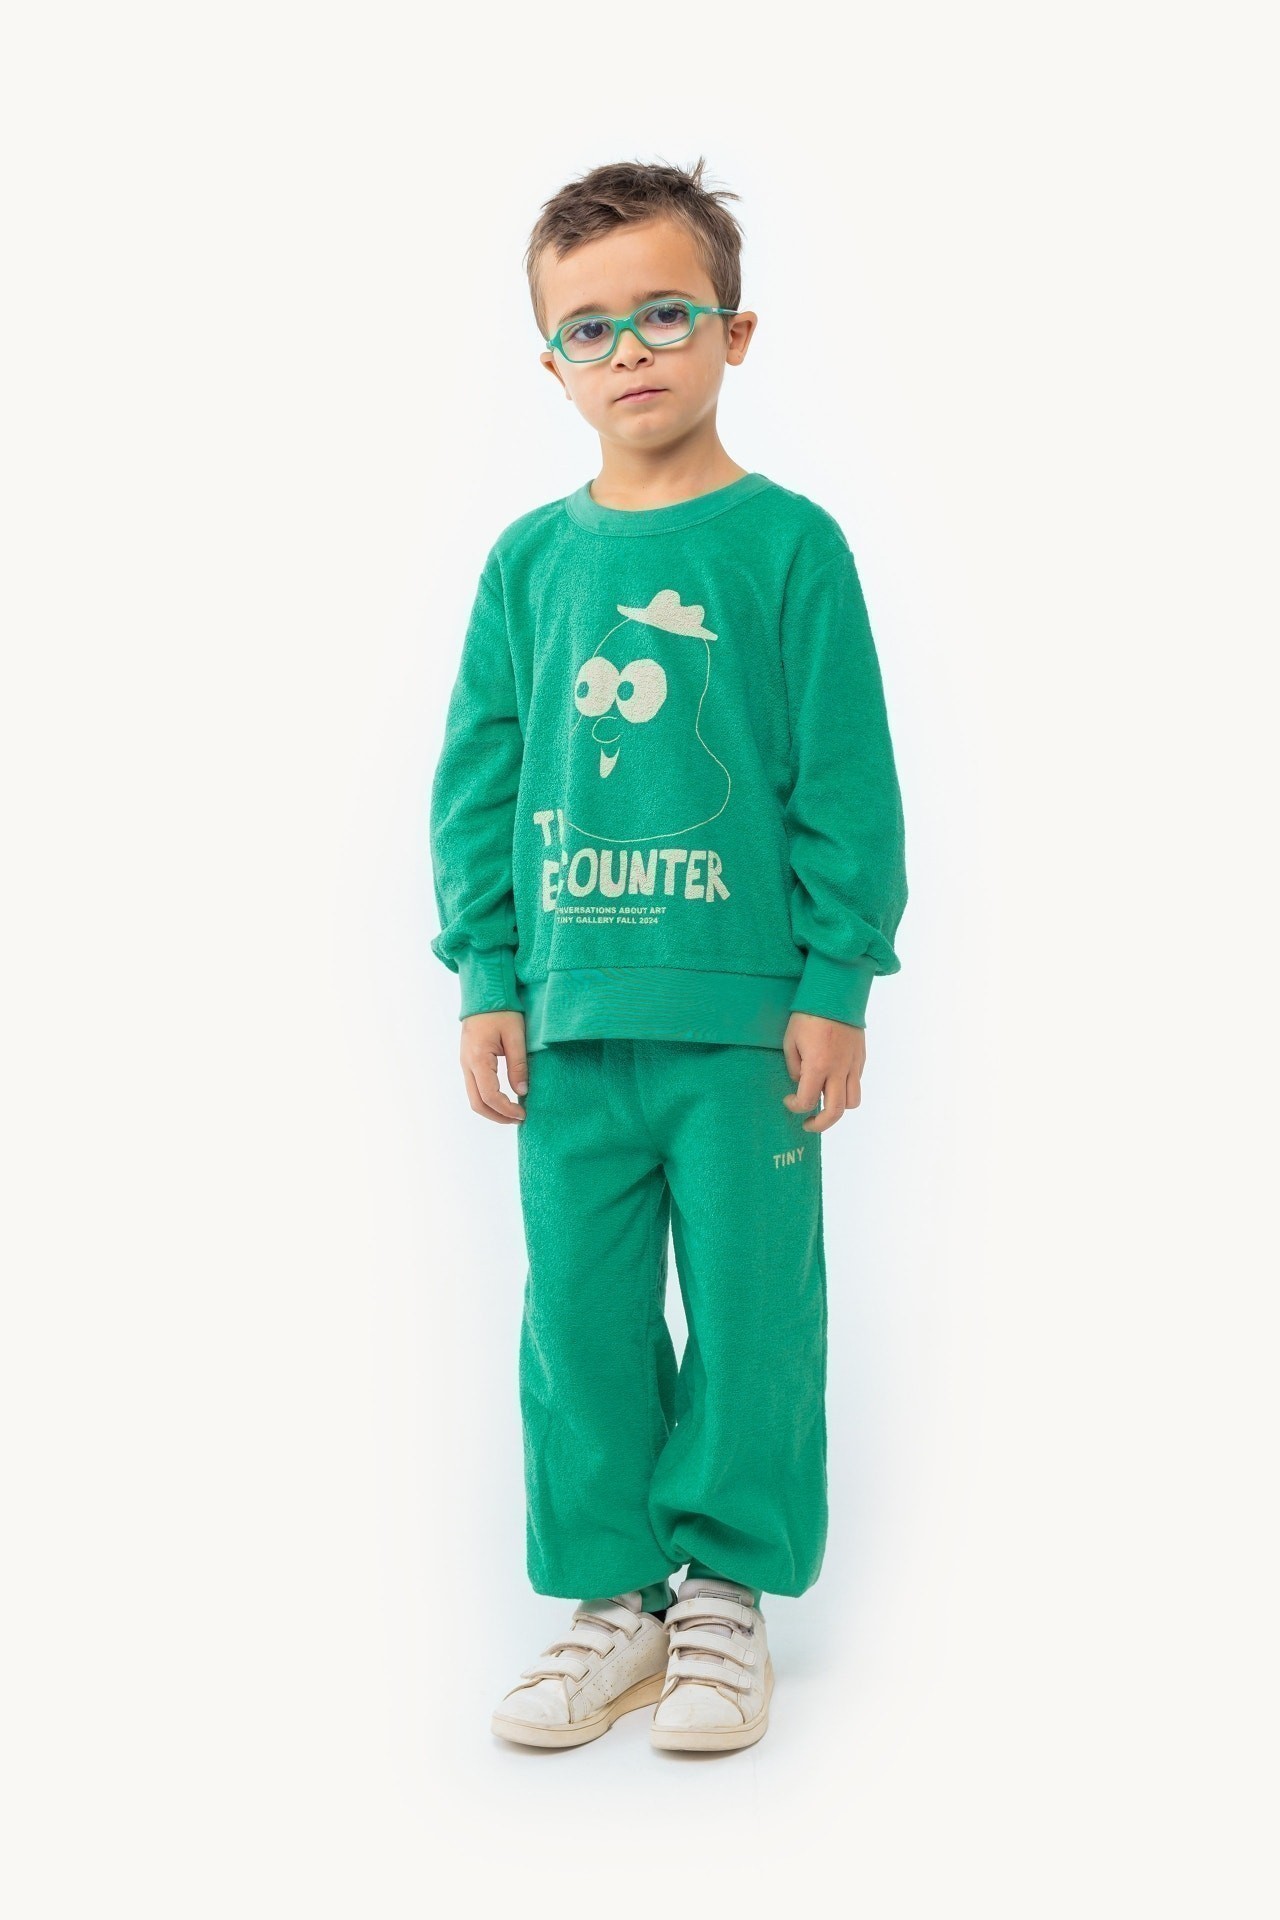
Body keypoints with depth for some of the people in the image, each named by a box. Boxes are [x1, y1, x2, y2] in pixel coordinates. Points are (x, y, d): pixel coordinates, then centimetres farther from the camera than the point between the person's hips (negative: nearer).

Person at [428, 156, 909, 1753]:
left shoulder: (786, 542, -3)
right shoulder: (530, 560, 6)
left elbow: (848, 780, -3)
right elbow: (477, 782, 9)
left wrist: (836, 984, -5)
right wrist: (486, 978, 4)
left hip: (743, 1012, -3)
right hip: (571, 1017, 3)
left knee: (751, 1306, 6)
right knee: (579, 1310, 9)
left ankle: (728, 1589, 24)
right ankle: (611, 1596, 25)